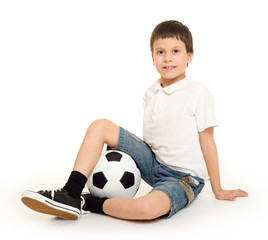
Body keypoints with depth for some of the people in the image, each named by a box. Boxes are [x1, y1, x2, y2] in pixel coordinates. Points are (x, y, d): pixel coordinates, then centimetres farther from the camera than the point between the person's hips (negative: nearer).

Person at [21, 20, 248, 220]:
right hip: (153, 164, 6)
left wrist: (218, 190, -1)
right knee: (100, 126, -4)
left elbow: (207, 142, -7)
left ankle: (88, 203, -15)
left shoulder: (198, 92, -11)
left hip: (184, 178, -6)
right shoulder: (150, 93, 6)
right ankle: (70, 194, -10)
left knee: (148, 206, -39)